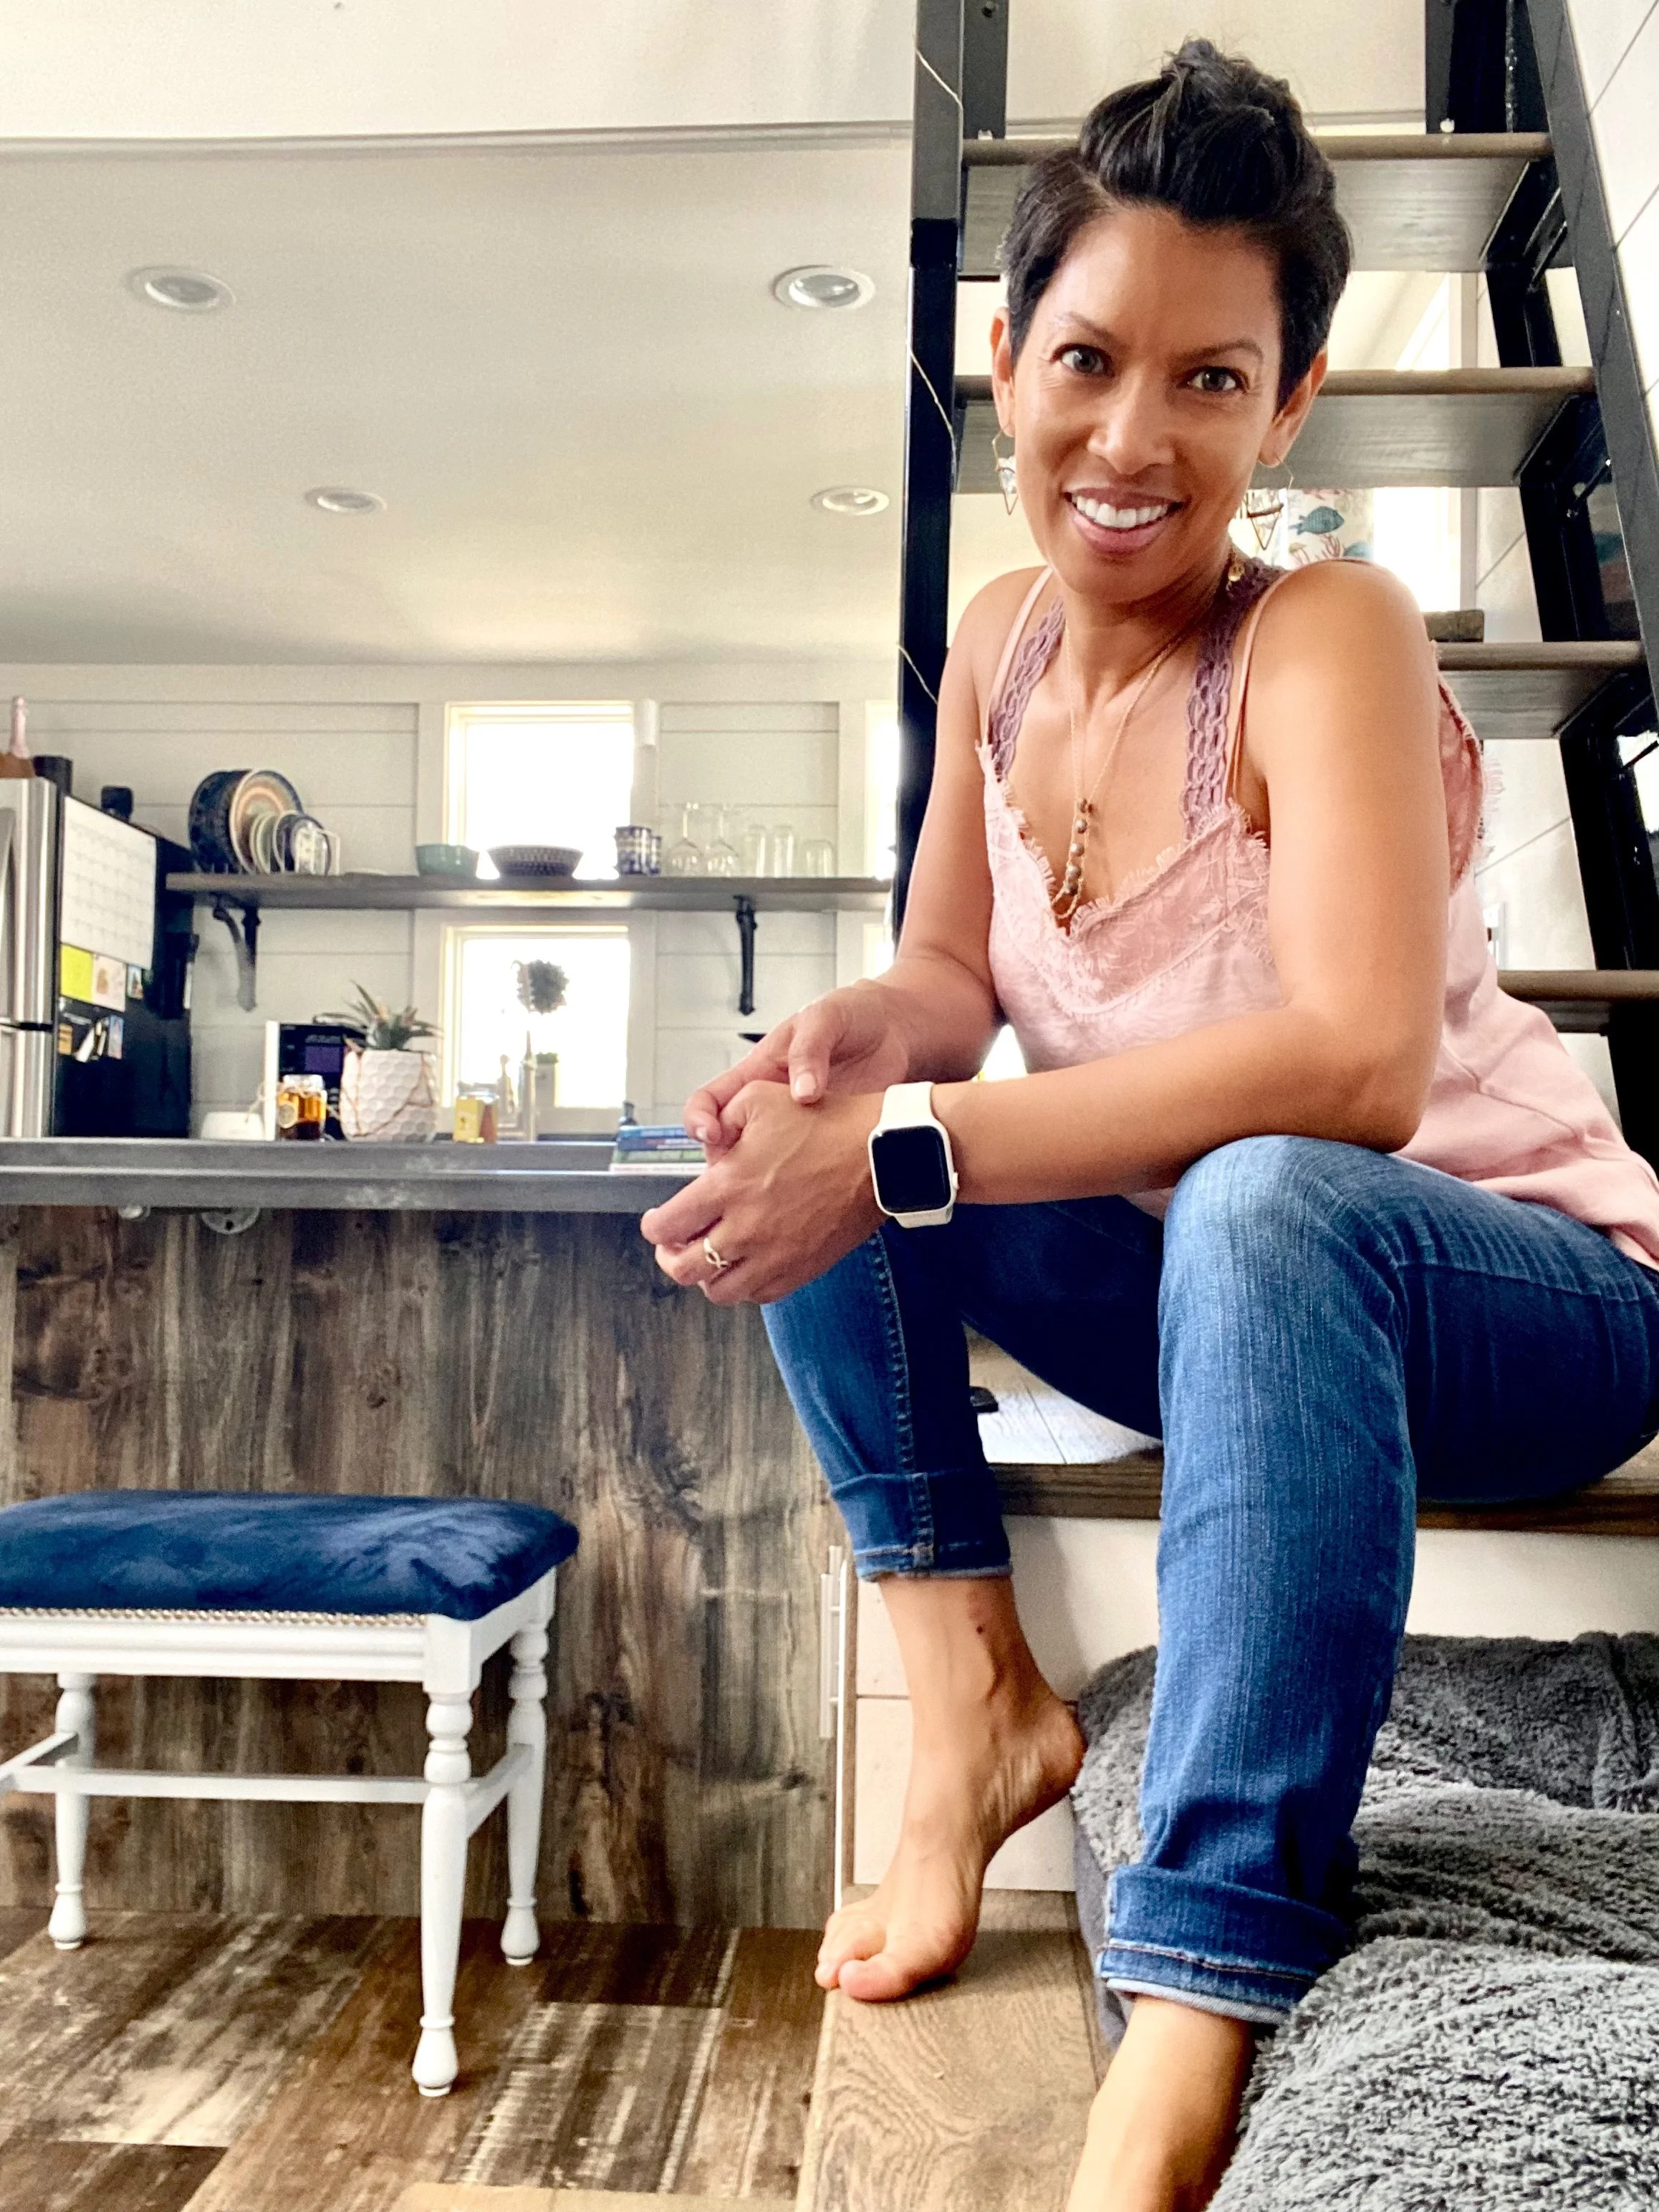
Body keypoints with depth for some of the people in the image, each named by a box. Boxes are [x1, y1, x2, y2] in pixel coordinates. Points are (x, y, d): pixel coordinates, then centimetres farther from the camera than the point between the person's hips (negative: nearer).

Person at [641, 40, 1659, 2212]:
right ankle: (974, 1700, -8)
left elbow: (1354, 1063, -34)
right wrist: (858, 1038, -20)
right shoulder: (1002, 638, -1)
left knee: (1260, 1206, -39)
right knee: (799, 1145, -7)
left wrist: (911, 1149, -34)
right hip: (1202, 1288, 6)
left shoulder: (1325, 636, -20)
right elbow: (956, 976, 4)